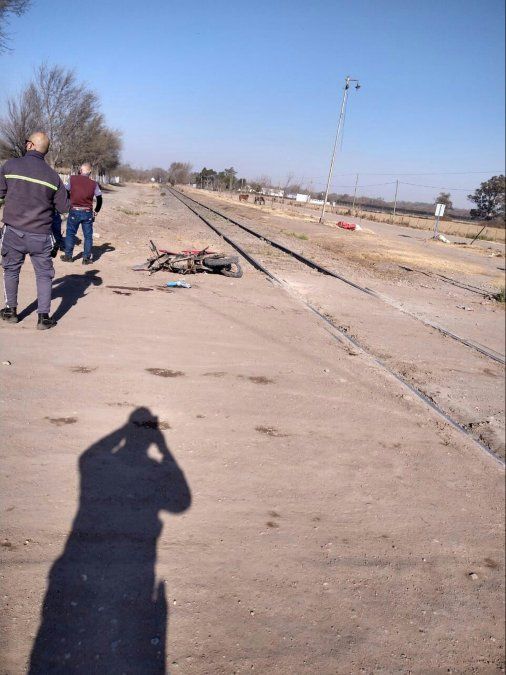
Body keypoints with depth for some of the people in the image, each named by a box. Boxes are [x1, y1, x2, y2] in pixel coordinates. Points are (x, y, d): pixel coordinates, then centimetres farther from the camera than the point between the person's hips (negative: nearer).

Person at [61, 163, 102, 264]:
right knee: (88, 235, 8)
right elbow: (99, 198, 1)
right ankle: (87, 258, 8)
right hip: (88, 213, 0)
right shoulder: (93, 184, -2)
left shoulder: (72, 179, -4)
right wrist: (96, 211, 14)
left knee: (70, 233, 13)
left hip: (74, 211, 0)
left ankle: (68, 256, 18)